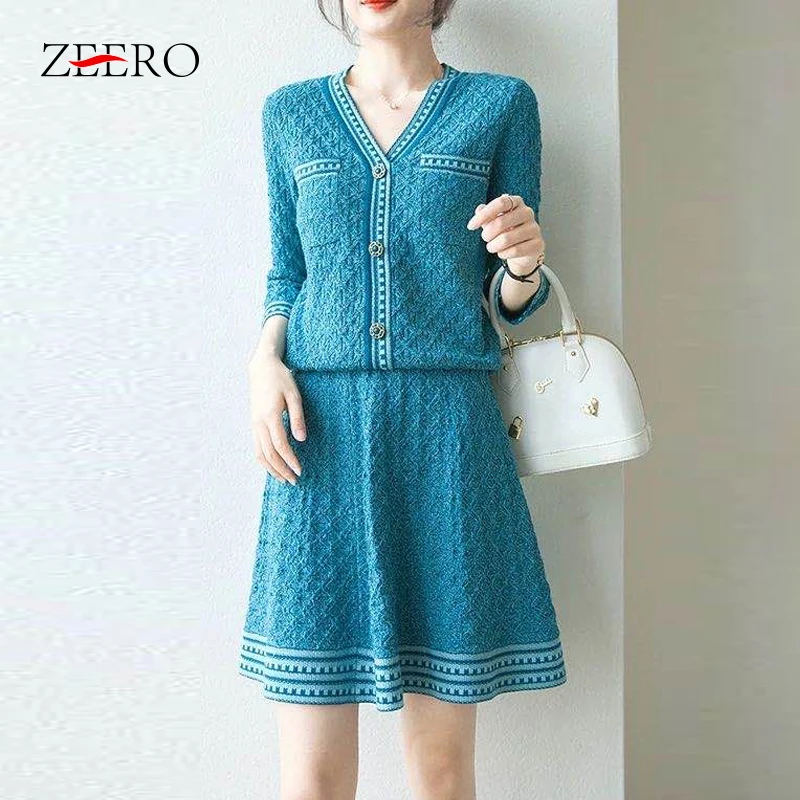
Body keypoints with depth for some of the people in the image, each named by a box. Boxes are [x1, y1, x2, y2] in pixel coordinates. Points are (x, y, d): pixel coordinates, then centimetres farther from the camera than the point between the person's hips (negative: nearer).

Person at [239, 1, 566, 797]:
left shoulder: (501, 103, 9)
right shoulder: (291, 112, 14)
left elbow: (509, 300, 9)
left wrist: (525, 261, -13)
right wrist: (265, 358, -2)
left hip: (446, 430, 0)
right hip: (319, 428, 1)